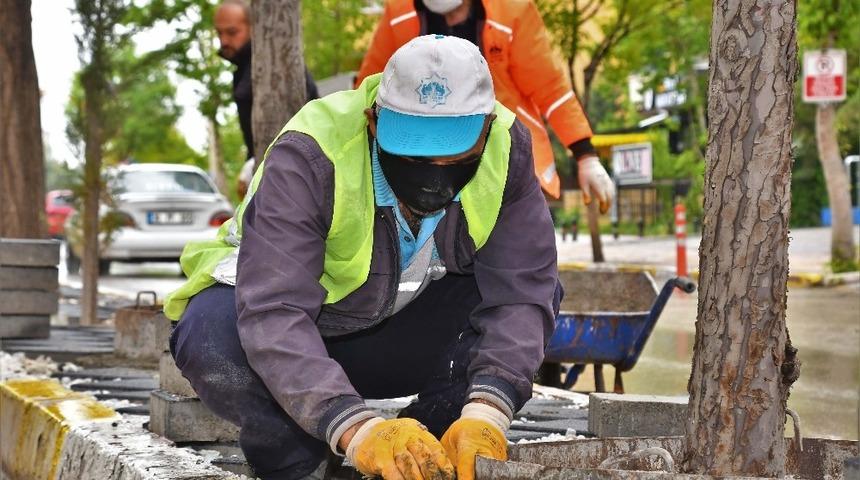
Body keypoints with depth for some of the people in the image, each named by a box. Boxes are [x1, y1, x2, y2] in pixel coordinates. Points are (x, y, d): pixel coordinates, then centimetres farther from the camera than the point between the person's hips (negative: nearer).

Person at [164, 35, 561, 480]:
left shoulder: (506, 148, -20)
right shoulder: (308, 157, -32)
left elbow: (521, 292, -24)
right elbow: (273, 314, -41)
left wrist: (485, 412, -42)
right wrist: (357, 429, -54)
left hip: (395, 334, 3)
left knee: (531, 287, -19)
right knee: (214, 339, -37)